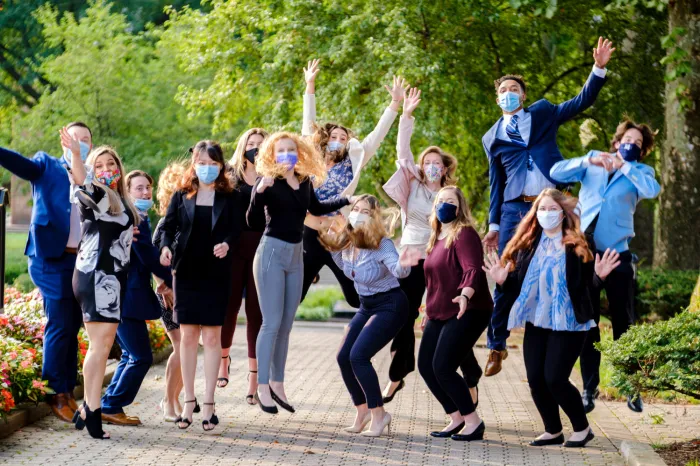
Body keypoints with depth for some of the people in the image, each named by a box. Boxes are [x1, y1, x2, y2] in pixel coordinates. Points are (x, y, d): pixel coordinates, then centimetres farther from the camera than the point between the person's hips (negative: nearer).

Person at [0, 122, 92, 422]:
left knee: (72, 328, 9)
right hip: (52, 258, -5)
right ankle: (55, 394, -1)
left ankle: (68, 394, 16)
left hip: (82, 262, 5)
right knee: (59, 326, -8)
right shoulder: (47, 166, 4)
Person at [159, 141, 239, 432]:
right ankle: (189, 400, 10)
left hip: (216, 274, -1)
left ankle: (208, 402, 3)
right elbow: (168, 226, 4)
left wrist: (227, 243, -22)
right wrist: (166, 247, -16)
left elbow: (235, 230, -1)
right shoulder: (182, 196, 5)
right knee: (188, 335, 2)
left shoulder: (228, 197, 3)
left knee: (212, 335, -1)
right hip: (186, 272, 1)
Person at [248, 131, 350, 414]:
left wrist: (348, 201, 26)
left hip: (295, 255, 6)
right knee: (272, 323, -8)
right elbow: (252, 220, -18)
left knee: (286, 325, 9)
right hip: (272, 253, -6)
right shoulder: (268, 182, -9)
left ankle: (277, 384, 17)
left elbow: (316, 209, 26)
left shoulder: (305, 182, 7)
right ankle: (262, 388, -4)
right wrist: (260, 191, -33)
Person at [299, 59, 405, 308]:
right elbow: (309, 124, 10)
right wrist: (310, 86, 10)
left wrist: (395, 103, -3)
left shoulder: (350, 163, 5)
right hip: (309, 236, 0)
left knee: (359, 298, 2)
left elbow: (377, 135, 2)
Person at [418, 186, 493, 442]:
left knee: (443, 368, -16)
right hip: (440, 314, 9)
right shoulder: (437, 238, 16)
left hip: (467, 312, -9)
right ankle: (456, 419, 19)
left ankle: (473, 422, -2)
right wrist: (429, 310, 28)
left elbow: (472, 269, -27)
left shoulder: (464, 234, -12)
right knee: (425, 366, 6)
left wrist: (465, 296, -45)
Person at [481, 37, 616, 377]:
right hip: (515, 210, 1)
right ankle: (496, 346, 10)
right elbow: (496, 184, 14)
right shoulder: (492, 138, 13)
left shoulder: (543, 113, 12)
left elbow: (583, 101, 6)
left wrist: (599, 68, -8)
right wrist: (493, 225, 10)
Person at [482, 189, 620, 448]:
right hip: (535, 322, 5)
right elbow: (517, 283, 11)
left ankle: (582, 429, 10)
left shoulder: (576, 246, -3)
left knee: (555, 379, -10)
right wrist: (503, 280, -8)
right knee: (535, 379, 3)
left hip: (567, 323, -5)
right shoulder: (526, 245, 8)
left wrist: (599, 275, -22)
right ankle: (553, 432, 21)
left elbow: (588, 284, -2)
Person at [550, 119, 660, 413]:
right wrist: (588, 162, -14)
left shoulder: (639, 172, 5)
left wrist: (625, 167, -19)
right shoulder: (593, 160, 10)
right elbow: (556, 173, -2)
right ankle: (589, 388, 12)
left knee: (624, 324, 2)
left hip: (617, 256, -1)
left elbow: (653, 190, -18)